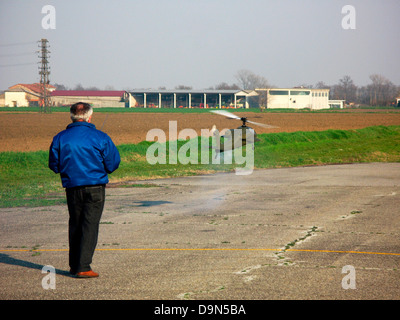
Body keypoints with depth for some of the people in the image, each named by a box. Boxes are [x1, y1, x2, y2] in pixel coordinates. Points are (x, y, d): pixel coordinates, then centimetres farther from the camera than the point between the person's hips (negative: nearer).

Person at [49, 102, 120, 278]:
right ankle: (83, 267, -9)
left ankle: (74, 265, 21)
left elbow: (54, 166, 6)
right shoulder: (100, 138, -6)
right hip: (95, 186, -3)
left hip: (72, 187, 3)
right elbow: (113, 164, -1)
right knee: (90, 225, -2)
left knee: (75, 225, 15)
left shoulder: (60, 138, 1)